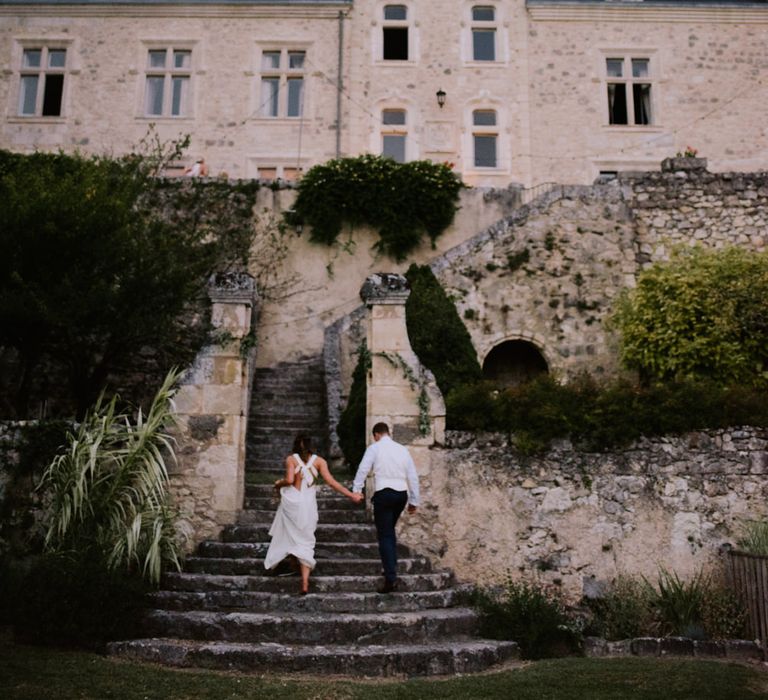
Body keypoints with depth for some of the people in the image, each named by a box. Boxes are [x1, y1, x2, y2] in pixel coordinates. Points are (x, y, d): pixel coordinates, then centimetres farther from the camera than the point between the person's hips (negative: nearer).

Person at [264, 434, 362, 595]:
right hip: (308, 505, 2)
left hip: (291, 502, -2)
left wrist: (279, 483, 8)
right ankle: (305, 583, -3)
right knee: (305, 543, 5)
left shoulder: (291, 459, 1)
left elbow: (289, 479, -14)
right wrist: (351, 495, -3)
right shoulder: (318, 461, 5)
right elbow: (331, 482, -4)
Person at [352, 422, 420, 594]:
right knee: (390, 530, 25)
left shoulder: (374, 448, 1)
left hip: (383, 494, -5)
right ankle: (391, 568, 30)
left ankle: (391, 579, -9)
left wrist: (356, 491, -6)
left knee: (385, 535, -2)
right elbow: (413, 476, 13)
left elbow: (363, 469, -8)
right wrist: (414, 501, 19)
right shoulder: (403, 449, 13)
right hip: (402, 494, 5)